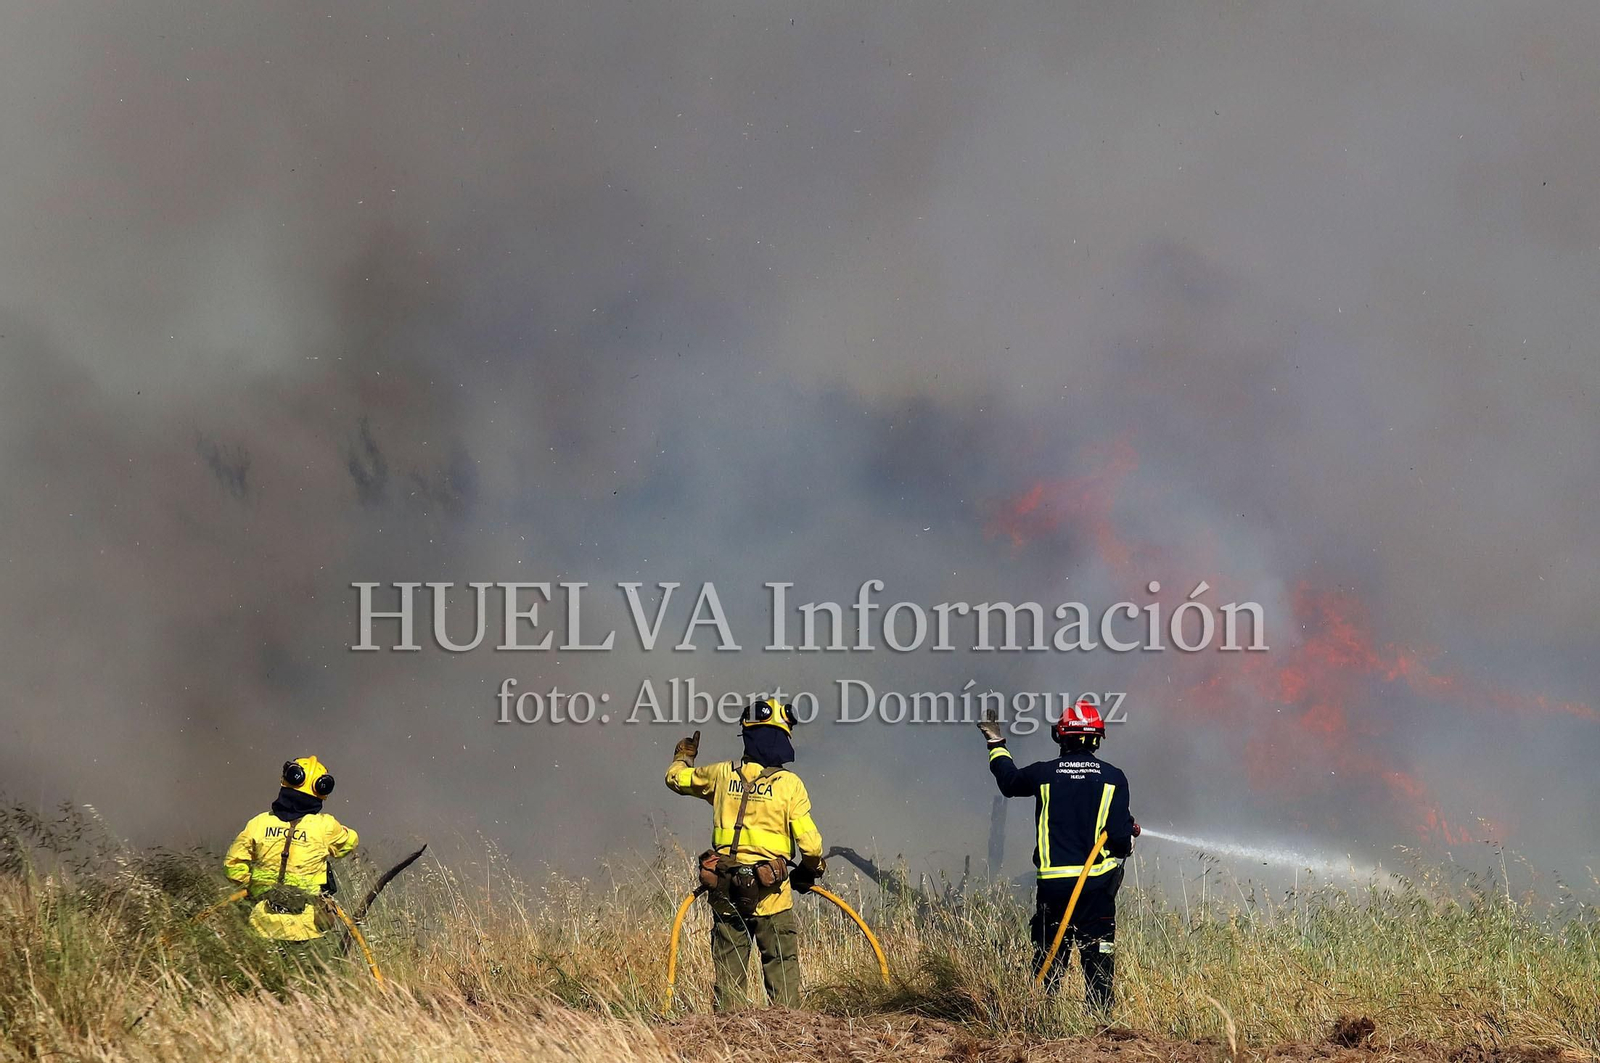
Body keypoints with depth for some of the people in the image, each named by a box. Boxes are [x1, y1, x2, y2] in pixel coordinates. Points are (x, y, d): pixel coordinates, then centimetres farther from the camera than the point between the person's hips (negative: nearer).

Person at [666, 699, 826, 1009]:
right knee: (783, 969, 2)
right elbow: (810, 844, -10)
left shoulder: (722, 774, 2)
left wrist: (683, 757, 44)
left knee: (728, 971, 10)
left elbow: (676, 778, 21)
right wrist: (808, 872, 12)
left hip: (725, 890, 3)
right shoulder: (790, 784, -7)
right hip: (770, 892, -3)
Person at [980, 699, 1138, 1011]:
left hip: (1053, 881, 1)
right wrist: (1129, 837, 19)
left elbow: (1010, 781, 23)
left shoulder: (1044, 774, 1)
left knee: (1048, 955, 10)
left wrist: (997, 746, 40)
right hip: (1098, 881, -1)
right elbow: (1120, 834, -6)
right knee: (1098, 956, 2)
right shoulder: (1113, 778, -3)